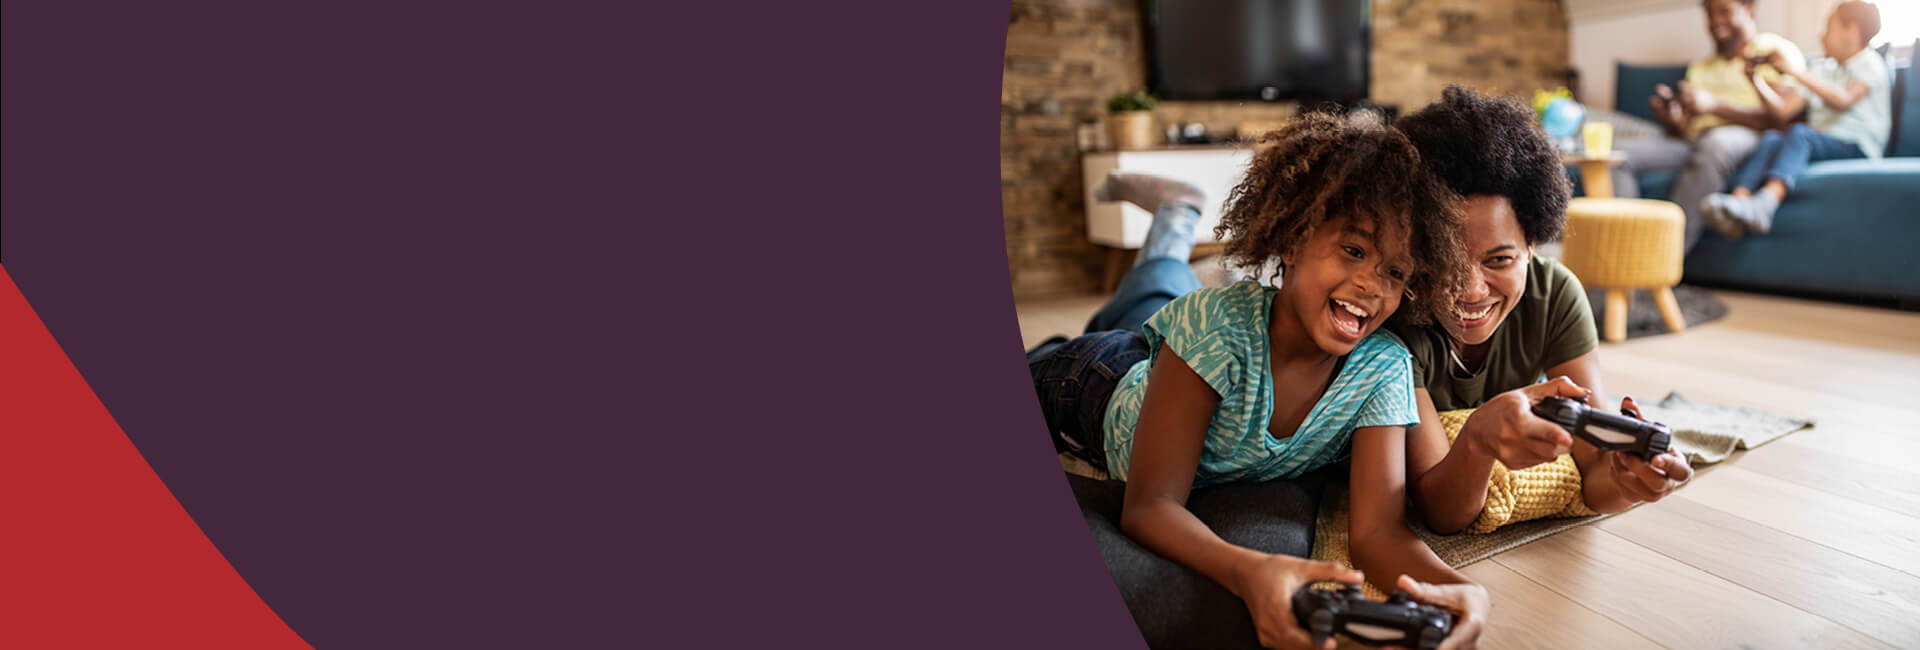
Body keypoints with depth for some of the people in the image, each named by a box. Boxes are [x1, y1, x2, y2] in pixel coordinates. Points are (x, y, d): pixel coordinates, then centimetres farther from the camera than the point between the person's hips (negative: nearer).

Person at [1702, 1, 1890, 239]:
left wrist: (1793, 71, -16)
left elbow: (1842, 100, -15)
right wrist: (1755, 79, 11)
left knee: (1800, 133, -36)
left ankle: (1764, 204, -64)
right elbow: (1784, 111, 19)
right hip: (1817, 146, 5)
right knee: (1771, 138, -26)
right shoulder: (1821, 69, 27)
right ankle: (1739, 203, -55)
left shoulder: (1870, 64, 6)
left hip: (1856, 148, -5)